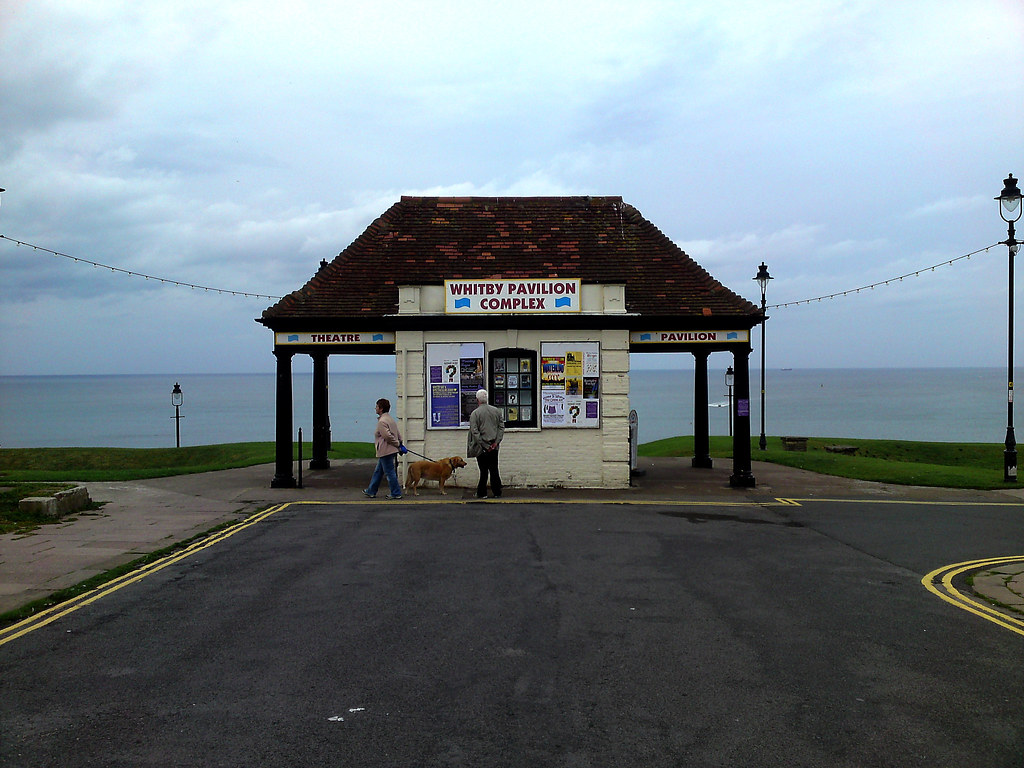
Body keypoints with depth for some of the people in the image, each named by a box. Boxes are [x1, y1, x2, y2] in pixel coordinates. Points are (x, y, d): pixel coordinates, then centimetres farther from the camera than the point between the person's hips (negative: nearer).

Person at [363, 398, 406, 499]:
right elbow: (398, 434, 16)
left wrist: (398, 445, -15)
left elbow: (388, 436, -24)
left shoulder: (382, 421, -18)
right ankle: (371, 491, 26)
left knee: (389, 472, -2)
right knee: (378, 471, 18)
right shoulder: (390, 419, 14)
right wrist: (400, 443, 11)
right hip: (391, 450, 10)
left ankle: (396, 493, 5)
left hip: (386, 451, -10)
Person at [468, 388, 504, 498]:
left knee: (484, 470, 2)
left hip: (482, 448, -4)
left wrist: (484, 446, -11)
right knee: (494, 470, 10)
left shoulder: (475, 413, -9)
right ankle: (497, 492, 12)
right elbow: (502, 427, 4)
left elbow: (475, 432, -13)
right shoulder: (496, 411, 6)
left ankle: (482, 493, 7)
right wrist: (496, 442, 0)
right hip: (494, 447, 4)